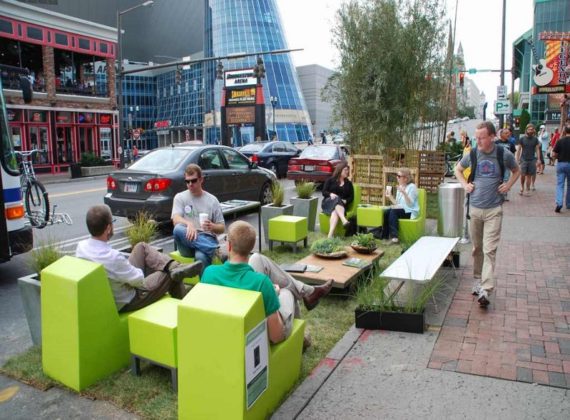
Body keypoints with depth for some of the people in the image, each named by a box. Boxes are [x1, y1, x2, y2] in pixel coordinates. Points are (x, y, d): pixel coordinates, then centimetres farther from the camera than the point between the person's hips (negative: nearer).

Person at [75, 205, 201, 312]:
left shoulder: (81, 246, -14)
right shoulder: (113, 257, -36)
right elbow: (140, 280, -21)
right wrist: (138, 270, 1)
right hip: (126, 303, -7)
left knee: (142, 247, 9)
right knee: (172, 275, 7)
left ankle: (176, 267, -5)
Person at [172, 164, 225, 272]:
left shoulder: (212, 200, 11)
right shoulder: (180, 197, 11)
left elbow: (222, 228, 12)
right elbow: (176, 220, -7)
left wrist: (212, 227, -12)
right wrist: (189, 224, -29)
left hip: (207, 239, -1)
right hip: (188, 239, 1)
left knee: (201, 256, -38)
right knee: (178, 229, -35)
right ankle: (217, 252, -33)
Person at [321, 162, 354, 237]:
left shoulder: (348, 183, 17)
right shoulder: (330, 180, 12)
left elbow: (351, 197, 11)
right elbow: (324, 192, 4)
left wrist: (345, 201, -11)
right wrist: (330, 194, -18)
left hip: (341, 205, 1)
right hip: (328, 203, -1)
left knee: (335, 212, -37)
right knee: (336, 199, -38)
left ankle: (330, 234, -57)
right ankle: (344, 220, -60)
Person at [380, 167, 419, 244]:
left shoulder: (412, 187, -10)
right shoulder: (400, 186, 11)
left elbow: (410, 204, -20)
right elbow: (397, 203, 11)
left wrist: (404, 193, -31)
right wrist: (390, 196, 0)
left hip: (410, 212, -6)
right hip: (401, 210, 6)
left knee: (393, 211, -31)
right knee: (386, 212, -21)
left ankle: (394, 236, -33)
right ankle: (385, 235, -18)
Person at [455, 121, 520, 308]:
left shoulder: (504, 154, -5)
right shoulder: (472, 154, 0)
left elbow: (516, 171, 14)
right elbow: (458, 169, 19)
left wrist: (508, 185, -2)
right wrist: (465, 184, 4)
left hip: (494, 210, -3)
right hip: (475, 208, 3)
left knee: (489, 249, -8)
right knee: (477, 248, 13)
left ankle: (485, 290, -9)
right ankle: (478, 280, 29)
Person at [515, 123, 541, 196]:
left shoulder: (535, 139, 6)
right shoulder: (522, 139, 1)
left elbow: (537, 149, 7)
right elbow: (518, 150, 2)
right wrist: (517, 159, -4)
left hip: (532, 160, 2)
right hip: (523, 159, -1)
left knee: (529, 175, 2)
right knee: (523, 175, -8)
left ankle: (527, 190, 10)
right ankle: (522, 188, 13)